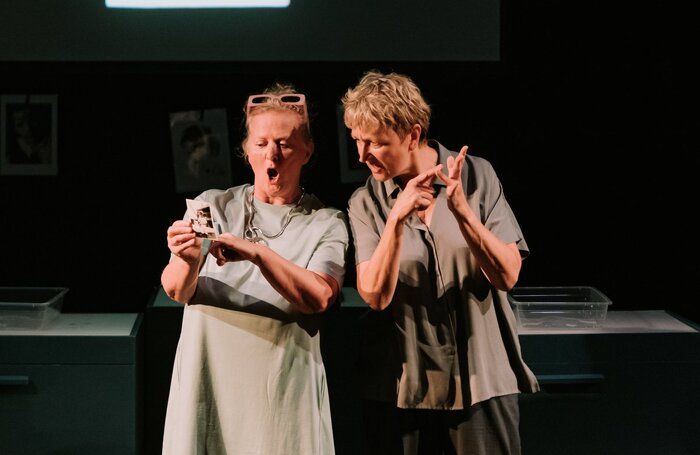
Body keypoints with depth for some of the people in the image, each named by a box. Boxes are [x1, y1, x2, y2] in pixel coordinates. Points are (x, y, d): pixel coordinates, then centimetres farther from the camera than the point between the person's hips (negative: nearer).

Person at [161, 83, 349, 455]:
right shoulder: (213, 205, 3)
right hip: (210, 377, 1)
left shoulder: (326, 223, 1)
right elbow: (175, 290, -7)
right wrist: (188, 262, -30)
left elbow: (319, 297, -17)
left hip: (283, 387, -1)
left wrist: (257, 253, -30)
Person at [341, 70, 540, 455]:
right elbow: (376, 296, -13)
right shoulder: (365, 203, -2)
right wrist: (397, 218, -24)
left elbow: (507, 276, -9)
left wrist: (462, 211, -21)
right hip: (401, 389, 1)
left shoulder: (476, 176, -3)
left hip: (481, 381, 0)